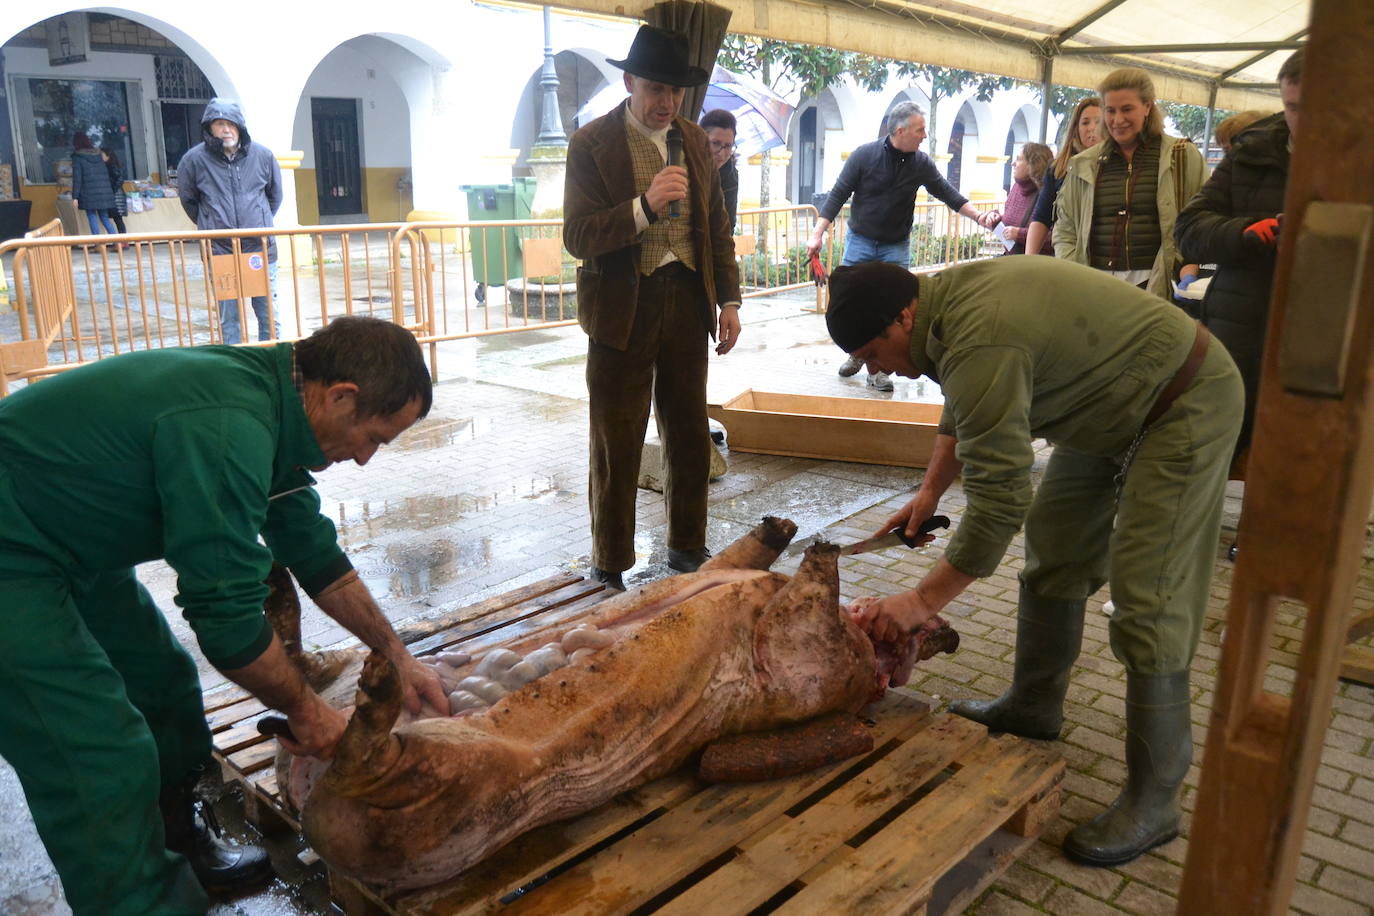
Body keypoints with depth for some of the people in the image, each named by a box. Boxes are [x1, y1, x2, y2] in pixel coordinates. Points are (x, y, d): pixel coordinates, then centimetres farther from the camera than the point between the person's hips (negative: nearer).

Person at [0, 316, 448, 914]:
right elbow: (227, 615, -27)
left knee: (162, 683, 16)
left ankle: (175, 848, 34)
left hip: (65, 545, 10)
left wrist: (397, 657, 10)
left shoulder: (266, 400, -2)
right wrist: (304, 709, -11)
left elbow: (315, 555, 8)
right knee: (105, 764, -8)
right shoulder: (227, 430, -32)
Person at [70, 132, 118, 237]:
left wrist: (75, 197, -5)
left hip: (89, 193, -5)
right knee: (105, 218, 11)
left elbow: (77, 178, -7)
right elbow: (106, 174, 11)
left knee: (92, 218, 2)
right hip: (104, 191, 5)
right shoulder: (97, 154, 10)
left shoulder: (77, 157, -4)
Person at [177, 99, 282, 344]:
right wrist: (209, 225, 14)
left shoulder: (262, 155, 1)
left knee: (269, 316, 7)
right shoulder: (195, 159, -3)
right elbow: (188, 199, 13)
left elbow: (275, 194, 17)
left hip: (261, 248, 1)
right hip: (220, 252, -1)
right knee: (228, 319, 4)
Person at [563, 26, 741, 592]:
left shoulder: (695, 142, 9)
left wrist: (729, 300, 8)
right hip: (622, 311, -4)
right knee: (615, 448, 3)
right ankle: (608, 571, 16)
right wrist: (644, 207, -27)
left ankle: (688, 551, 29)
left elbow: (717, 227, 16)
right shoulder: (591, 144, -6)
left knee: (690, 438, 12)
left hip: (686, 304, 5)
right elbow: (577, 237, -13)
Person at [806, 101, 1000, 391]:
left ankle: (879, 368, 5)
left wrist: (978, 216, -7)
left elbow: (947, 193, 7)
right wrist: (818, 234, -15)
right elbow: (838, 194, -7)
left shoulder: (922, 164, -2)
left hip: (896, 247, 1)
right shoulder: (864, 155, -9)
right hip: (860, 241, -1)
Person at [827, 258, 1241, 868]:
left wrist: (924, 601, -24)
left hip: (1185, 408, -10)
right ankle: (1033, 707, 31)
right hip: (1112, 405, 11)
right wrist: (930, 490, 12)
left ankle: (1153, 800, 3)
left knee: (1148, 602, -10)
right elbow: (962, 411, 17)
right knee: (1054, 546, 15)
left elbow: (998, 502, -32)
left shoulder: (980, 345, -33)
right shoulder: (950, 298, -2)